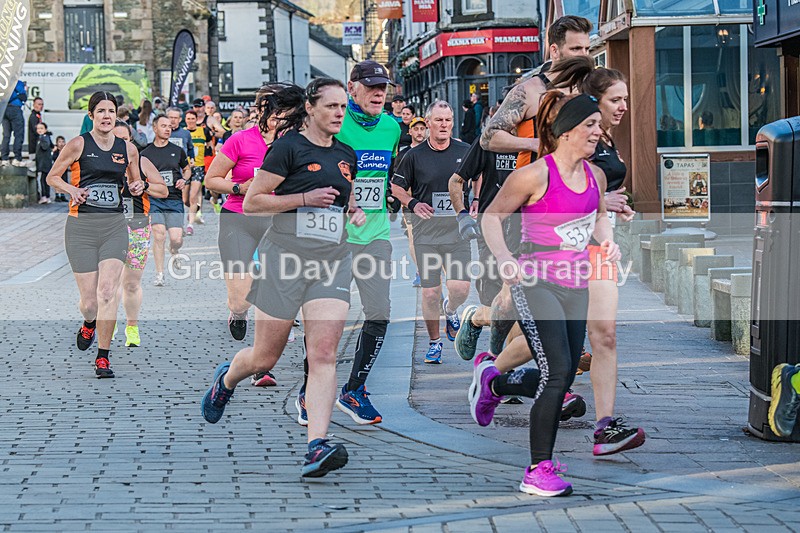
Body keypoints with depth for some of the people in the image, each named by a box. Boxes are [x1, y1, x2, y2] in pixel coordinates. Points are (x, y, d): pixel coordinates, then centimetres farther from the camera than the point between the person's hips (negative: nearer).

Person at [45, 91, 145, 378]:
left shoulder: (128, 149, 8)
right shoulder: (78, 145, -1)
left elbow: (135, 181, 24)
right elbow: (52, 177, 6)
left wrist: (138, 187, 1)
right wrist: (71, 189, -13)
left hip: (114, 227, 2)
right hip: (81, 225, -2)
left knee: (108, 292, -14)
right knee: (89, 299, -1)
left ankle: (103, 358, -5)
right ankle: (89, 324, 37)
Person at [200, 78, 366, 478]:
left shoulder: (346, 155, 14)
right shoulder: (289, 147, -5)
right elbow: (251, 203, -8)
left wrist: (356, 212, 10)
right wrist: (305, 198, -15)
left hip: (332, 262, 4)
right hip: (285, 256, -4)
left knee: (324, 355, -12)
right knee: (265, 358, 5)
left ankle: (317, 446, -19)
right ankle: (226, 378, 40)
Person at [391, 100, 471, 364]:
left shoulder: (465, 151, 4)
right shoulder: (415, 155, 0)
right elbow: (396, 186, 8)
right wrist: (412, 203, -8)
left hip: (457, 230, 1)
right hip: (426, 231, -1)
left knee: (460, 288, -9)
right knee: (430, 292, -1)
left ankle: (451, 310, 27)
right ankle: (434, 341, 18)